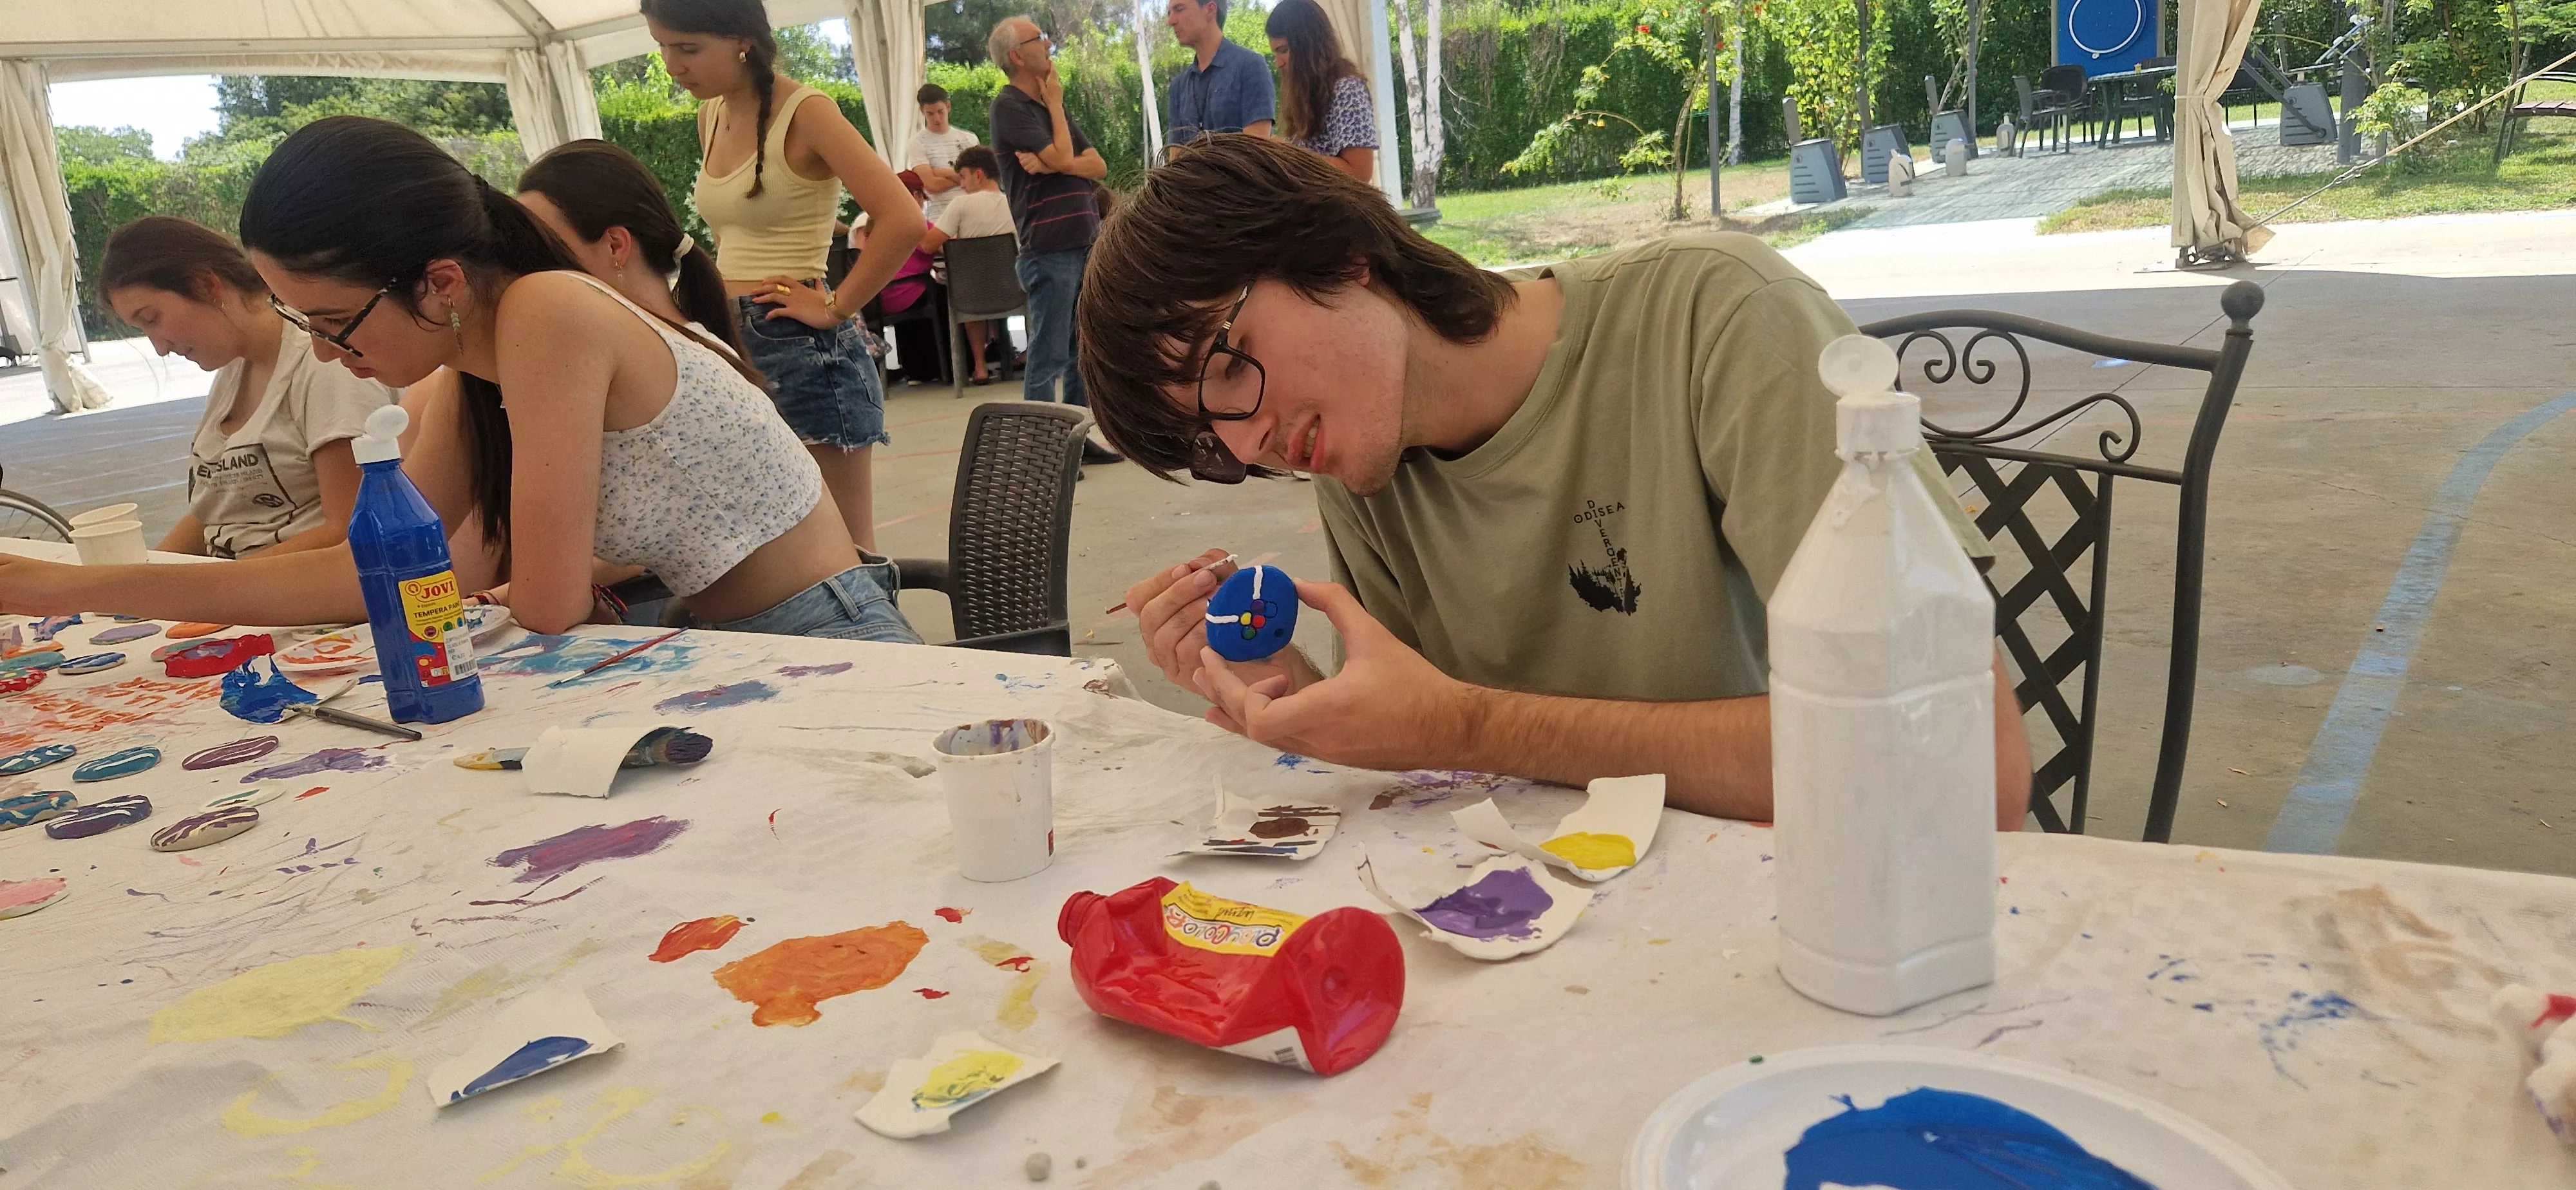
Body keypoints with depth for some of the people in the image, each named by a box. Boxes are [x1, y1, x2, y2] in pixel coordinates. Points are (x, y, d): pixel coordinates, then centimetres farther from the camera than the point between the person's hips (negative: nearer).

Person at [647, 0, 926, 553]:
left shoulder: (805, 112, -10)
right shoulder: (711, 117, 12)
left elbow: (902, 222, -23)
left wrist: (836, 308, -15)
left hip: (802, 348, -8)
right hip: (730, 345, 8)